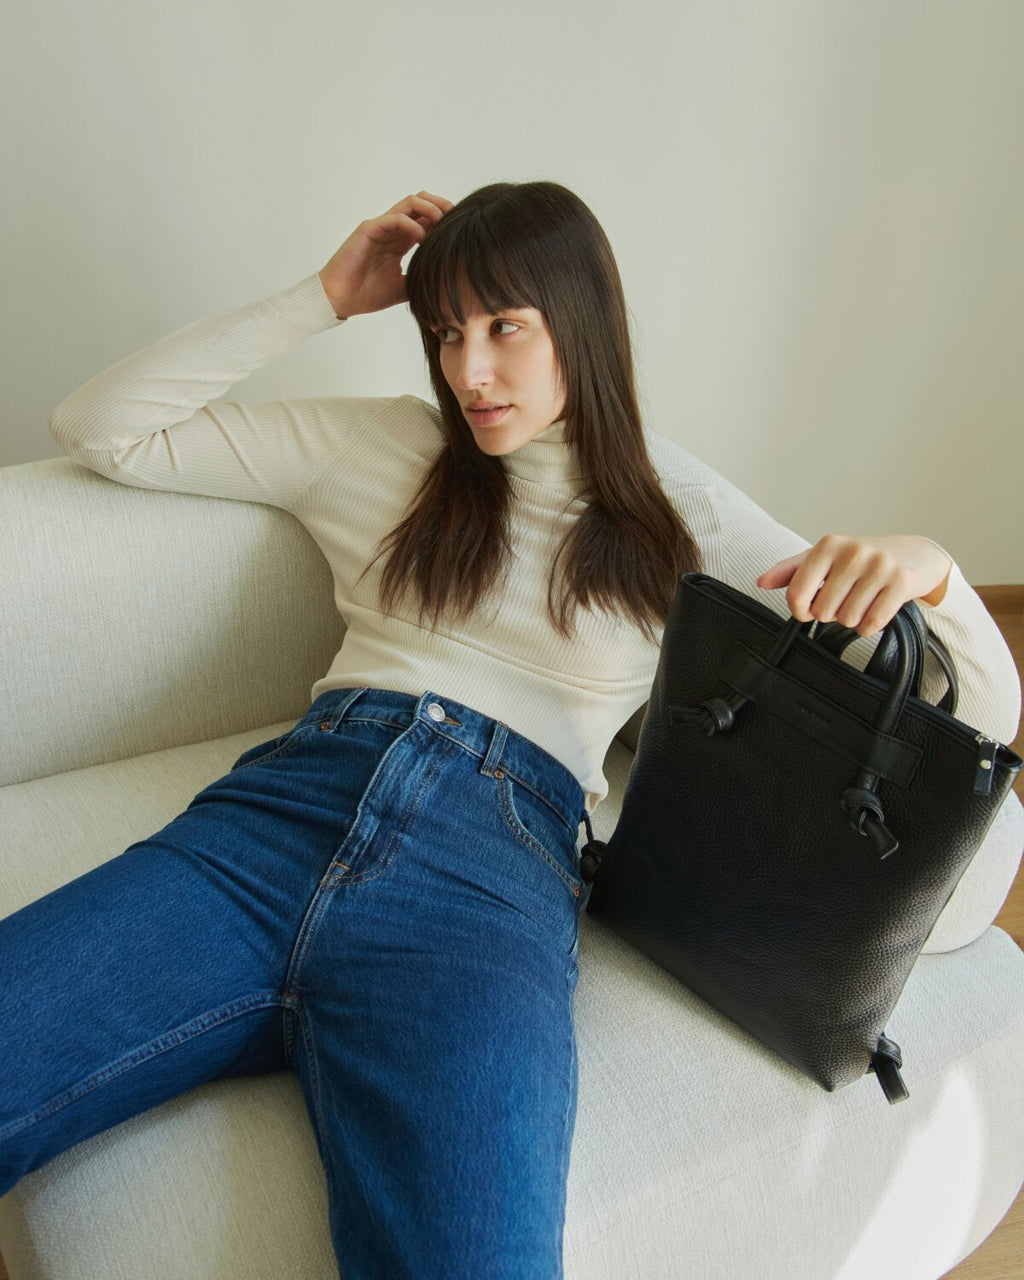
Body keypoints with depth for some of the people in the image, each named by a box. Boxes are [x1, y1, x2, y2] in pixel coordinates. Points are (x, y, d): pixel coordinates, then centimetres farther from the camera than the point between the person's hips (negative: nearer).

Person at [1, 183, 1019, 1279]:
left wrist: (925, 567, -9)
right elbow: (98, 429, 22)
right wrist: (323, 300, 18)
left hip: (499, 859, -2)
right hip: (291, 804, 3)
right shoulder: (370, 445, 22)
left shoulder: (683, 514, 17)